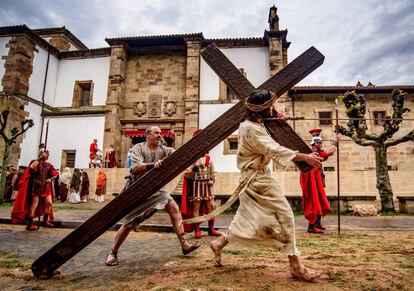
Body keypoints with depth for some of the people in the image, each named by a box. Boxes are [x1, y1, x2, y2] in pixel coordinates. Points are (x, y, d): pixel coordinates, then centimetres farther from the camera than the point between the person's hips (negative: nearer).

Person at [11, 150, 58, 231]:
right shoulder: (36, 162, -4)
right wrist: (39, 159, -21)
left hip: (45, 186, 6)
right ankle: (30, 225, 1)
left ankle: (45, 221, 19)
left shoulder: (49, 165, 10)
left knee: (49, 203, 4)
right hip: (36, 186, -6)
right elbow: (31, 167, -27)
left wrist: (50, 179, -2)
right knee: (34, 205, -6)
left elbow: (56, 174, 16)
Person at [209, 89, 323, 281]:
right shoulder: (251, 129, -21)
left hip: (253, 178, 10)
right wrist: (306, 157, -19)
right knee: (284, 216, -2)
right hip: (258, 180, -10)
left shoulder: (249, 125, 10)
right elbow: (275, 150, -24)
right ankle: (296, 266, 8)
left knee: (248, 217, 16)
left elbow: (268, 144, 19)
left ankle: (219, 243, 27)